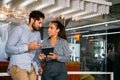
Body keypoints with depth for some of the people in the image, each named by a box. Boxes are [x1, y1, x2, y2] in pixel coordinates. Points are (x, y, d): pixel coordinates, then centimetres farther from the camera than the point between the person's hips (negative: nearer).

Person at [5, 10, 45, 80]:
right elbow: (8, 48, -11)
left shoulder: (38, 33, 17)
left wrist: (39, 66, 11)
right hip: (18, 67, -6)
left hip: (32, 69, 6)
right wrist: (27, 47, -15)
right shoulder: (18, 30, -3)